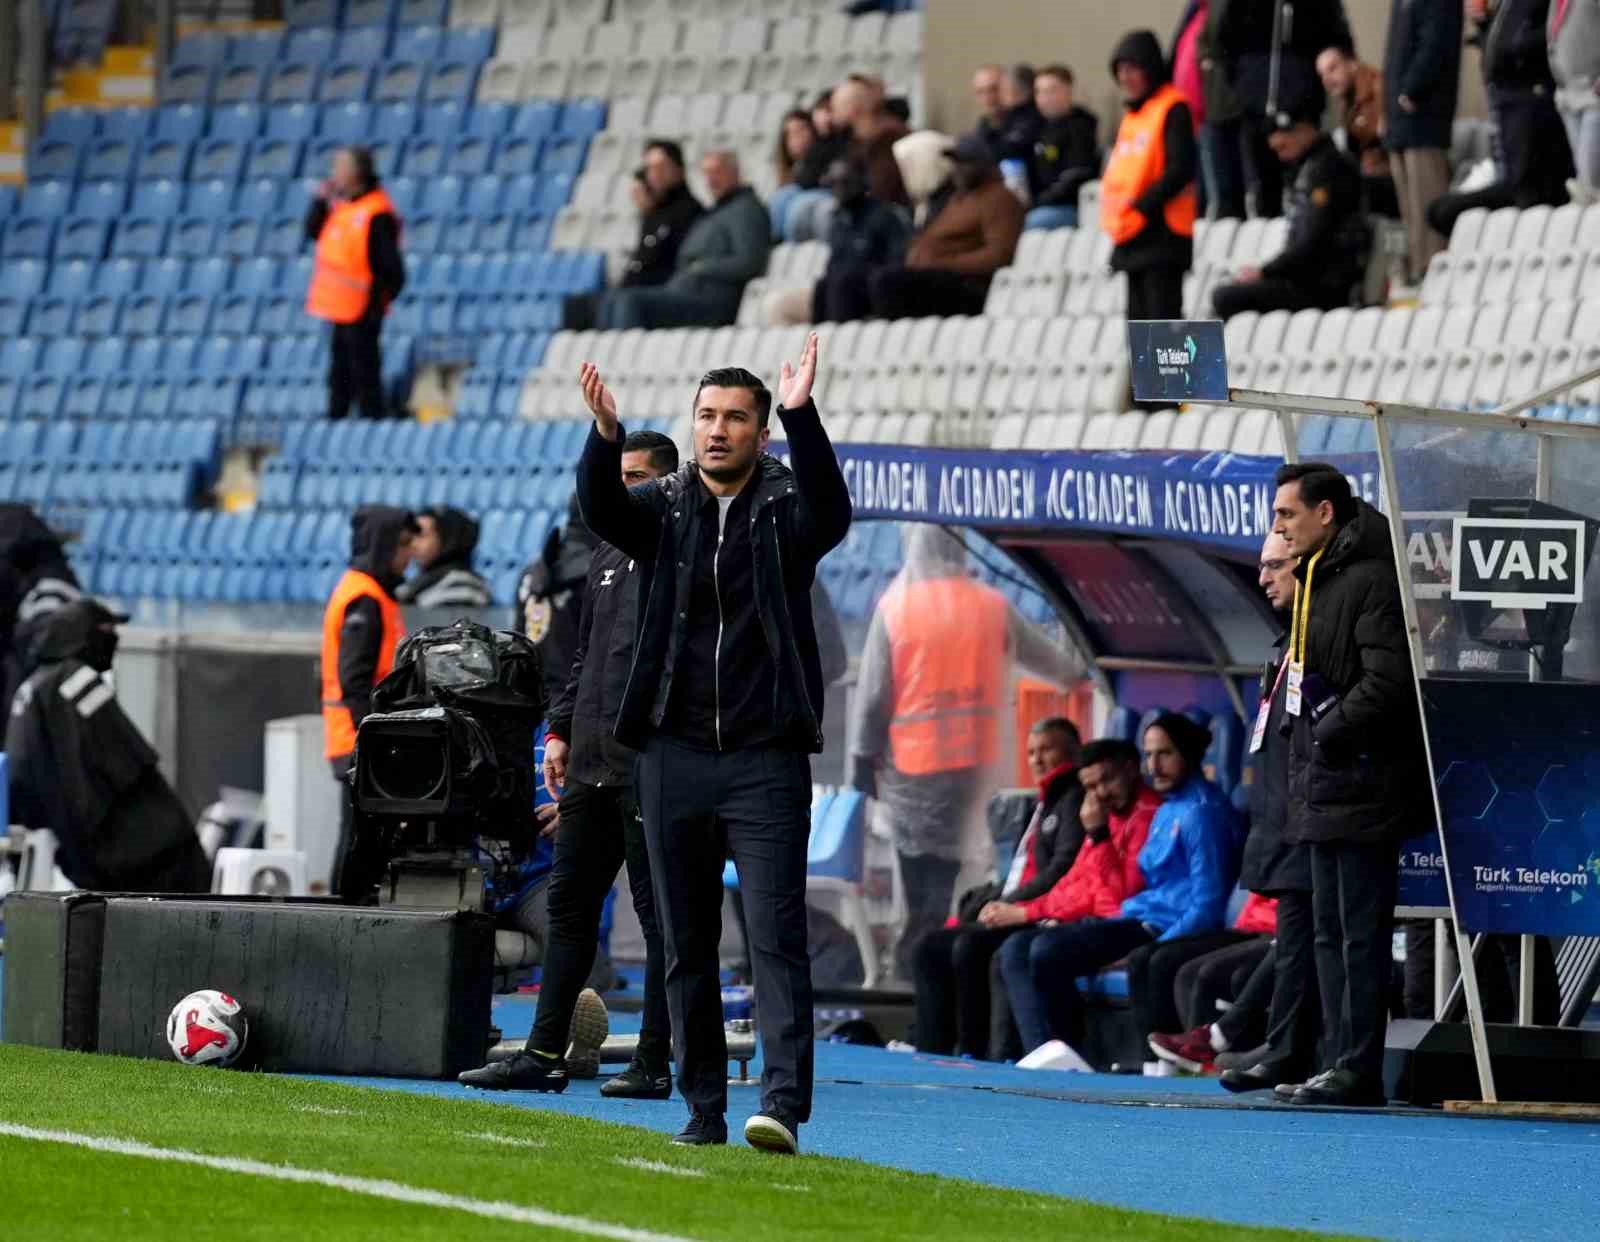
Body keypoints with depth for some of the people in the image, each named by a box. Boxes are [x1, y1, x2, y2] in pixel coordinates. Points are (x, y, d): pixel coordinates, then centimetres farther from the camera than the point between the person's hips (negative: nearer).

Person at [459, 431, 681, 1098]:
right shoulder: (608, 556, 18)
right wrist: (561, 729, 17)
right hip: (591, 763, 8)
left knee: (658, 914, -2)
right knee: (568, 904, 8)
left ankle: (653, 1063, 1)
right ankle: (544, 1053, 12)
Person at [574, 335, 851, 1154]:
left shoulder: (786, 510, 3)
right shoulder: (663, 510, 8)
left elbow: (830, 510, -19)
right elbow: (601, 509, -12)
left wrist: (801, 416, -34)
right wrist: (606, 435, -32)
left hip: (766, 758, -3)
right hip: (676, 755, 3)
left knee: (775, 934, -11)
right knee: (686, 947, 7)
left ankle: (783, 1104, -19)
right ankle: (703, 1109, 13)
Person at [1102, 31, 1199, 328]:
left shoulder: (1172, 110, -9)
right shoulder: (1132, 116, 18)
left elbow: (1181, 169, -17)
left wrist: (1141, 205, -18)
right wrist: (1114, 214, 9)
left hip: (1161, 233, -9)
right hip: (1131, 237, 9)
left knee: (1162, 314, -12)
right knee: (1139, 317, 11)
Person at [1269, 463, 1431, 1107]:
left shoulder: (1371, 581, -13)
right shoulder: (1316, 584, 19)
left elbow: (1387, 683, -22)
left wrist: (1330, 735, -17)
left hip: (1364, 787, -11)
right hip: (1325, 789, 11)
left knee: (1360, 932, -8)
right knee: (1331, 932, 12)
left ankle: (1359, 1070, -8)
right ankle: (1344, 1063, 16)